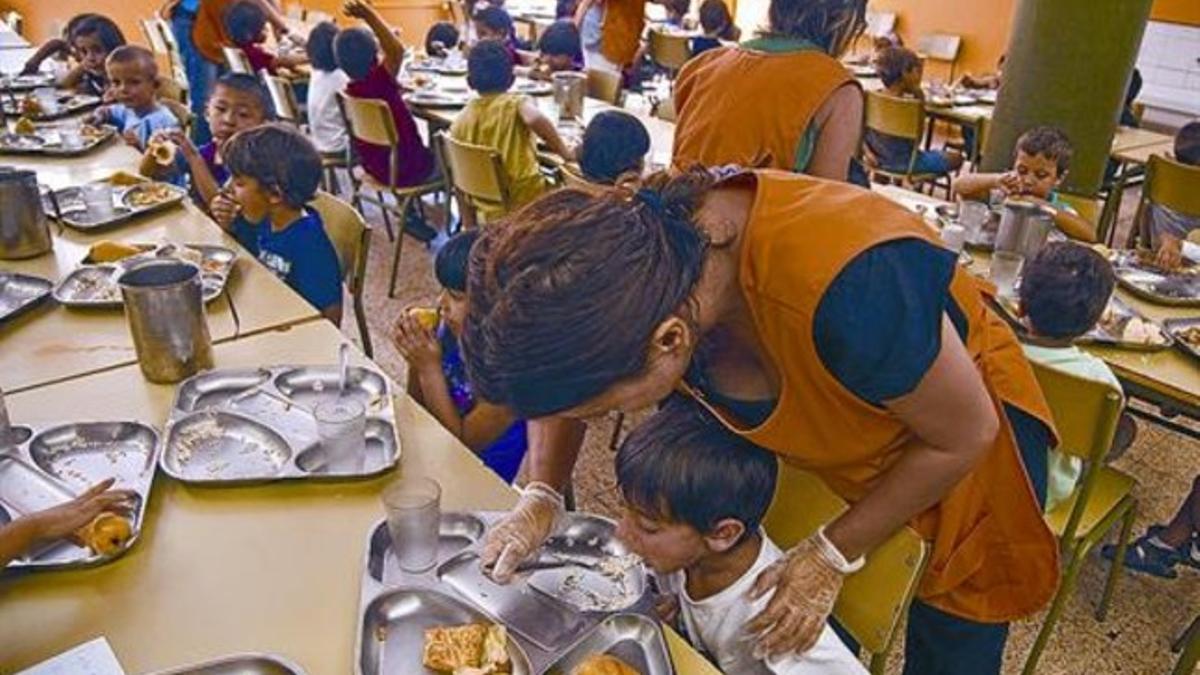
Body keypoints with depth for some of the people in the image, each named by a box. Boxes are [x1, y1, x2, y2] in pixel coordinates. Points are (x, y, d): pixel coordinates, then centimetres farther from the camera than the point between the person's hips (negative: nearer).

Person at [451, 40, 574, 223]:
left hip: (490, 210, 4)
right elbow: (536, 119, -34)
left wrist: (469, 226, 18)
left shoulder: (461, 121, 5)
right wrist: (564, 152, -19)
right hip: (526, 199, -4)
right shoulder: (517, 103, -7)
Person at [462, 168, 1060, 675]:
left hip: (961, 441, -4)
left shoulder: (847, 289, -45)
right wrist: (540, 497, -15)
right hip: (820, 438, 5)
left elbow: (963, 436, -24)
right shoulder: (635, 243, -26)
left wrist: (834, 556, -17)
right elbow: (563, 372, -3)